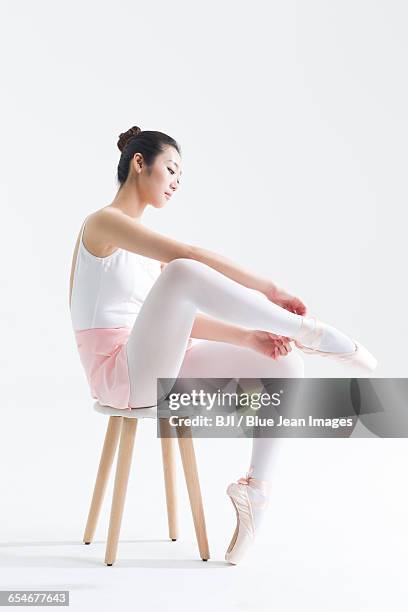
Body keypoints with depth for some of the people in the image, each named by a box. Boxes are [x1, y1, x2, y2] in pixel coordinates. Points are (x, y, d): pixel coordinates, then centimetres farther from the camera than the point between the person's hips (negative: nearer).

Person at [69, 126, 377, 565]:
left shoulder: (144, 241, 20)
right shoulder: (103, 222, -7)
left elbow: (183, 319, 9)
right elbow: (188, 257, -25)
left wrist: (248, 337, -7)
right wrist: (269, 291, -25)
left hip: (158, 369, 8)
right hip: (120, 375, -8)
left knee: (284, 367, -5)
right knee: (183, 273, -34)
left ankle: (254, 491, -3)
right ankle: (308, 333, -23)